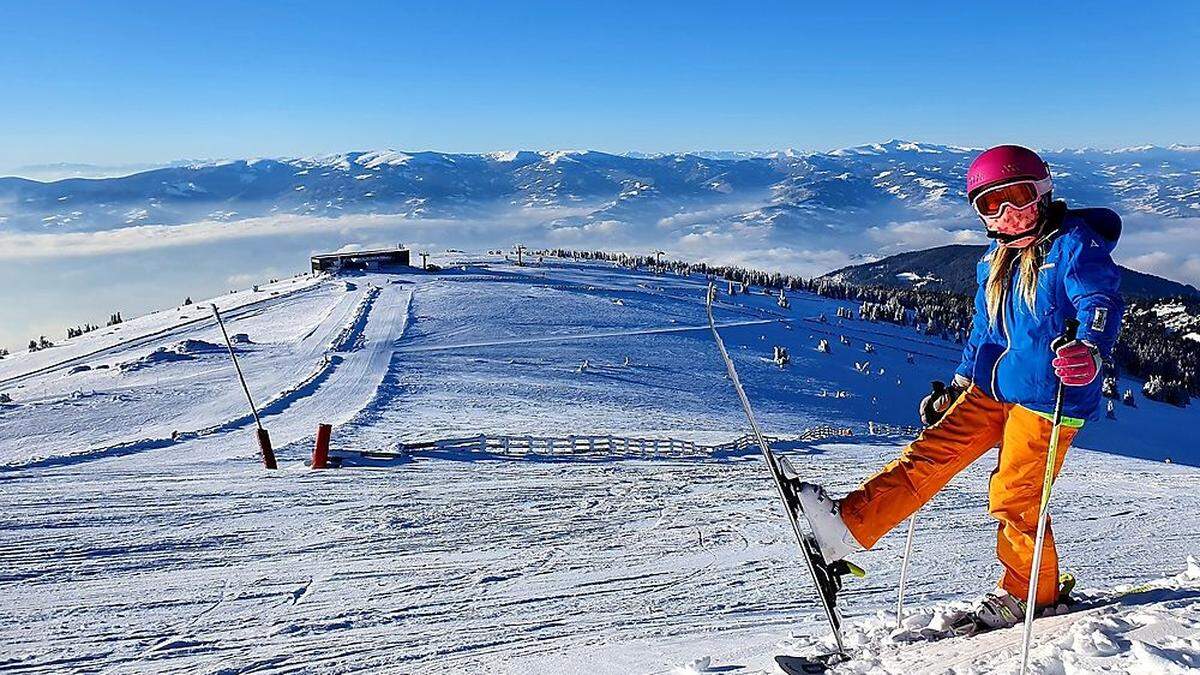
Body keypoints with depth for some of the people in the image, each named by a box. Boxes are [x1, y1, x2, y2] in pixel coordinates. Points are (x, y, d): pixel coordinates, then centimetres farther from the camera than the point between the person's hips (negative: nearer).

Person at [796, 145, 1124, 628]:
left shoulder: (1074, 244, -7)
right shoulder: (994, 263, 16)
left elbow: (1102, 302, -21)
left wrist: (1090, 352, -41)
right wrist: (957, 387, 24)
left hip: (1046, 399, -6)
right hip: (991, 389, 7)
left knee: (1013, 498, -3)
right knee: (932, 452, -6)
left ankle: (1031, 595, 20)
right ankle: (848, 526, -14)